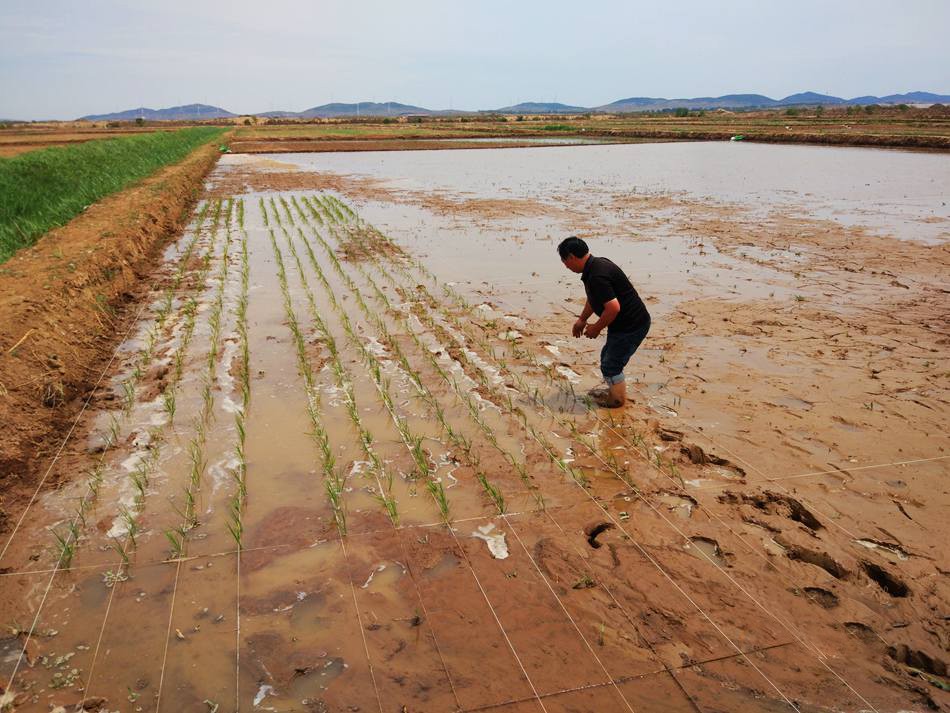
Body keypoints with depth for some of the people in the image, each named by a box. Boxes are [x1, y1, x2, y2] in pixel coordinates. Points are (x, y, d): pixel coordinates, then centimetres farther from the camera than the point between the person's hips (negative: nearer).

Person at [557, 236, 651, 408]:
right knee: (607, 357, 23)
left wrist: (596, 328, -16)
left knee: (611, 365, 4)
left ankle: (618, 399, 23)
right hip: (625, 323, 10)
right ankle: (614, 390, 41)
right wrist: (582, 320, 23)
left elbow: (613, 307, -31)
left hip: (631, 326, -10)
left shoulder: (597, 276, -28)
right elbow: (593, 298, 22)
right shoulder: (597, 264, 6)